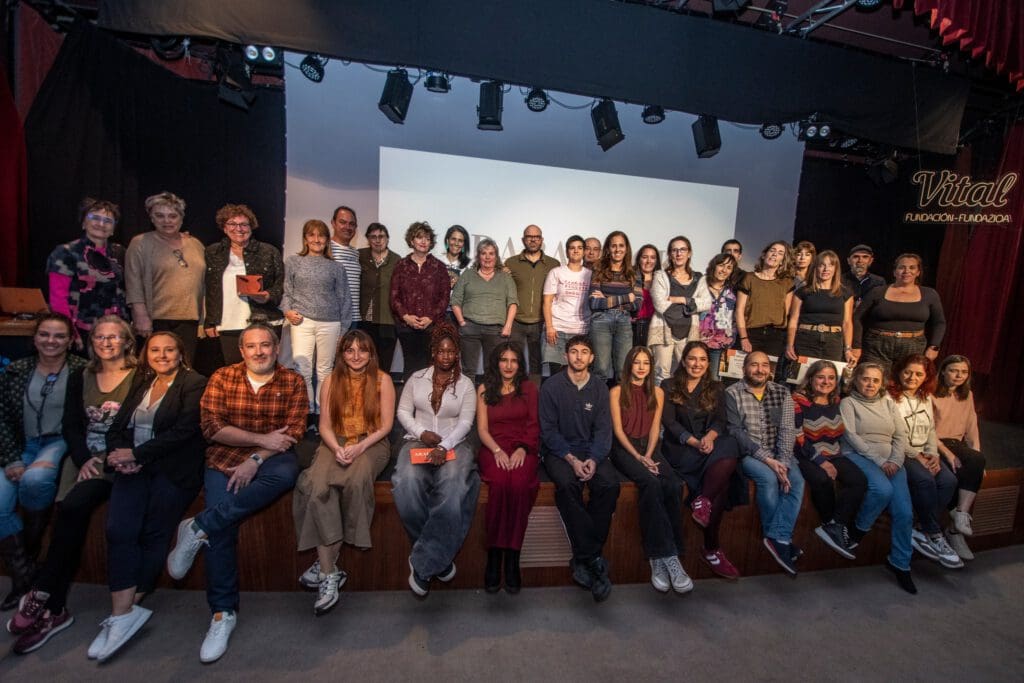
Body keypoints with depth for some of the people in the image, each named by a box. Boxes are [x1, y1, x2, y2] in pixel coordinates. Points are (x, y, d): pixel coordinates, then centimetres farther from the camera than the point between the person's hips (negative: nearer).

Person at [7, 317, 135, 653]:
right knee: (71, 511, -19)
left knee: (73, 507, -25)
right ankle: (54, 610, -11)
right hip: (86, 459, 4)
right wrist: (84, 459, -6)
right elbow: (71, 426, 10)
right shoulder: (80, 379, 16)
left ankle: (41, 597, -12)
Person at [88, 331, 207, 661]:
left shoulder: (194, 384, 1)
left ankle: (124, 611, 4)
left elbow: (185, 430, -9)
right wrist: (120, 454, -4)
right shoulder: (140, 385, 22)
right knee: (118, 530, -14)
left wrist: (137, 453, -11)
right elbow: (117, 427, 16)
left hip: (174, 468, -5)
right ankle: (125, 612, -9)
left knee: (153, 534, -9)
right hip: (134, 466, 5)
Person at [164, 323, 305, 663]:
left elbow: (294, 431, -5)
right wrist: (262, 438, -14)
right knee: (222, 529, -19)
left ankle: (199, 527, -21)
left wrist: (256, 459, -18)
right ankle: (223, 613, -2)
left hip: (270, 457, 0)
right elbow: (211, 426, -4)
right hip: (224, 459, 1)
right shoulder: (223, 377, 5)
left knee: (286, 473, -35)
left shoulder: (293, 382, 2)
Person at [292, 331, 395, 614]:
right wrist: (336, 448, -14)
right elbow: (325, 425, 6)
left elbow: (386, 425, -1)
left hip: (371, 443, -2)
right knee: (316, 486, -29)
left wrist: (360, 447, -16)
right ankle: (329, 572, -22)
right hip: (336, 443, 2)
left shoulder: (382, 380, 2)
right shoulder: (331, 381, 10)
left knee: (356, 479, -34)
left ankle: (325, 562, -13)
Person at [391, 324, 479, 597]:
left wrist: (445, 446, -18)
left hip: (453, 444, -1)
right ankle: (439, 555, -13)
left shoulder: (466, 384, 7)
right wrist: (422, 432, -8)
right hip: (419, 441, 1)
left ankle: (423, 563, -19)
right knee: (408, 483, -31)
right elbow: (403, 411, 10)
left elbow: (465, 422, -2)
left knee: (453, 488, -33)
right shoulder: (416, 378, 13)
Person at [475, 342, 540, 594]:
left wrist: (522, 450, -11)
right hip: (493, 448, 0)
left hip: (524, 448, 0)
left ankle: (511, 558, -24)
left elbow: (534, 425, 7)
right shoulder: (484, 389, 13)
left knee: (519, 483, -33)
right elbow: (482, 429, 6)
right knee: (500, 481, -33)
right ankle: (494, 555, -23)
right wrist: (497, 451, -12)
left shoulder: (529, 387, 13)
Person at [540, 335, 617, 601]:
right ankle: (594, 559, -21)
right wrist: (571, 459, -18)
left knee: (610, 484, -26)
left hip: (591, 450, 3)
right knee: (567, 483, -33)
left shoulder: (600, 387, 8)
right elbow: (548, 430, -5)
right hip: (559, 450, -2)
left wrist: (594, 459, -15)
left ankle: (583, 558, -14)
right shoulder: (551, 387, 0)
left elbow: (603, 429, 4)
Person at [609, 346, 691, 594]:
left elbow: (655, 428, 8)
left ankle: (658, 558, -23)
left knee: (674, 486, -27)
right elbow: (618, 429, -2)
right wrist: (637, 456, -14)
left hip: (649, 447, 4)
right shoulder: (617, 392, 5)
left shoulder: (657, 393, 16)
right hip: (624, 448, -3)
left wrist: (648, 455, -8)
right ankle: (668, 557, -29)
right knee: (651, 483, -33)